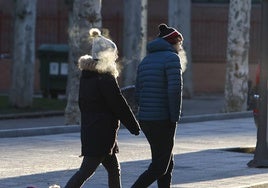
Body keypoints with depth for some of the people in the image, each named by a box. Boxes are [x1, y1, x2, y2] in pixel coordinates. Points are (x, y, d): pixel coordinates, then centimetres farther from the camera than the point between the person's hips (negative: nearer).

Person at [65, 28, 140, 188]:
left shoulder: (86, 75, 12)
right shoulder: (106, 78, -14)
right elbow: (119, 104, -11)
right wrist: (135, 126, -2)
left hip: (88, 130, 9)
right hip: (102, 131, -9)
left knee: (114, 169, 14)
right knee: (87, 170, -9)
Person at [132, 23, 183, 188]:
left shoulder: (146, 60, 16)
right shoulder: (171, 58, -9)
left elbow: (138, 94, 15)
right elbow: (175, 90, -19)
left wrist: (148, 113, 14)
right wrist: (175, 117, -12)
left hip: (145, 119, 8)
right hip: (163, 121, -8)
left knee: (168, 163, 15)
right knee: (159, 168, -3)